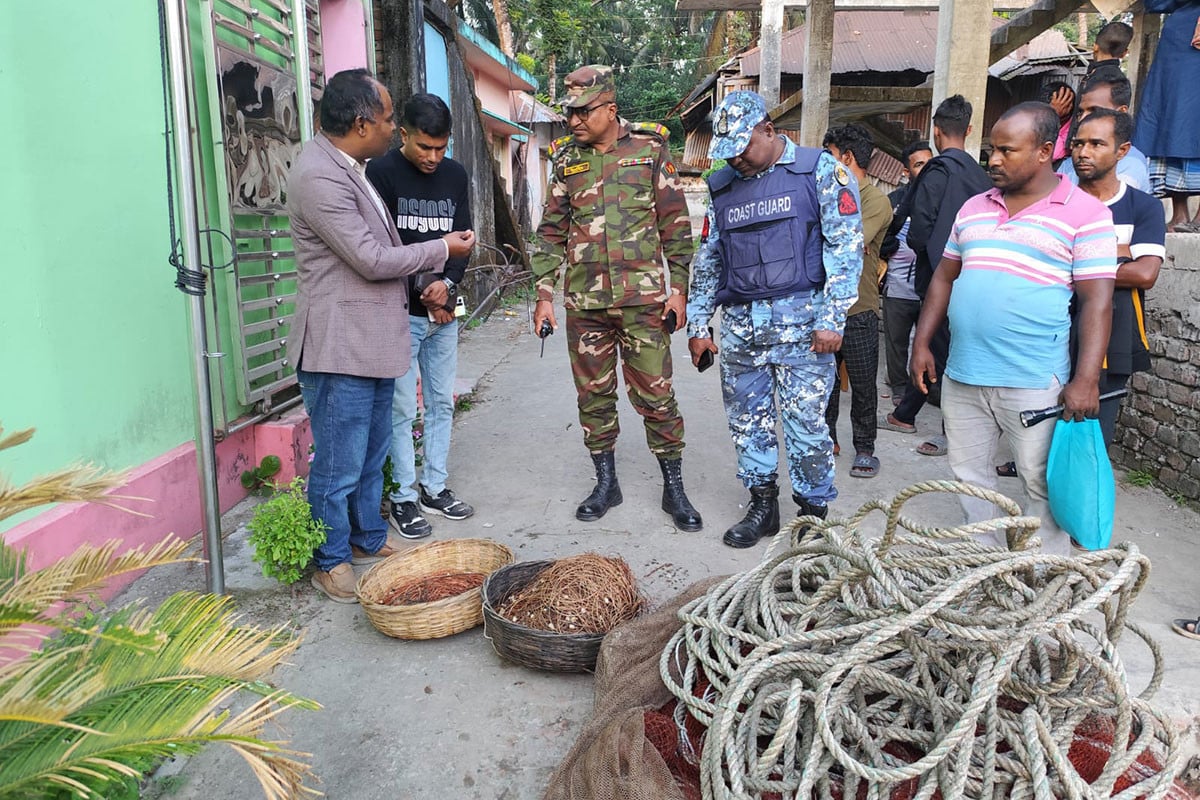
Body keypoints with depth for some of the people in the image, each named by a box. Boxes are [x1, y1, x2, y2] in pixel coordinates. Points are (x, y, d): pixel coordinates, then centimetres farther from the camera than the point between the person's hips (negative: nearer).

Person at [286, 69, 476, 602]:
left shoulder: (350, 168, 13)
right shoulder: (317, 175, -19)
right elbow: (372, 259, -20)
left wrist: (427, 281, 15)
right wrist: (442, 249, -9)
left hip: (374, 341, 10)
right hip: (339, 346, -10)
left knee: (373, 453, 19)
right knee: (338, 465, 2)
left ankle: (369, 539, 34)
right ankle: (331, 562, 18)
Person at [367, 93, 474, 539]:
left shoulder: (454, 175, 10)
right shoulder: (381, 174, -6)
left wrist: (448, 285, -9)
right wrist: (423, 293, -13)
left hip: (444, 311, 5)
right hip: (401, 312, -5)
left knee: (442, 403, 10)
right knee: (402, 409, -2)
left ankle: (435, 488, 22)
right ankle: (404, 498, 10)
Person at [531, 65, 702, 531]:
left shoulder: (649, 149, 0)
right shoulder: (566, 160, 8)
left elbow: (675, 224, 1)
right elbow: (551, 232, 11)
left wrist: (678, 289, -4)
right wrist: (544, 295, 5)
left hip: (643, 298, -3)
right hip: (584, 302, 3)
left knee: (656, 395, 0)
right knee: (593, 395, 10)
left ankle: (674, 488, 15)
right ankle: (606, 483, 26)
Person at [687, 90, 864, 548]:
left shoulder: (820, 171, 0)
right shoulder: (721, 186, 15)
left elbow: (846, 246, -5)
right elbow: (708, 259, 18)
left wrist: (832, 319, -11)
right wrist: (698, 325, 14)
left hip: (799, 320, -5)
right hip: (739, 322, 5)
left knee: (806, 421, -3)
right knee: (747, 420, 9)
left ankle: (814, 511, 14)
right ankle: (762, 506, 24)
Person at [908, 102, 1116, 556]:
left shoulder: (1085, 214, -4)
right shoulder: (974, 208, 13)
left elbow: (1097, 300, -8)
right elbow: (944, 277, 17)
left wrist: (1086, 381, -16)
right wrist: (921, 344, 9)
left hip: (1035, 383, -6)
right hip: (962, 376, 6)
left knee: (1043, 486, 4)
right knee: (970, 477, 14)